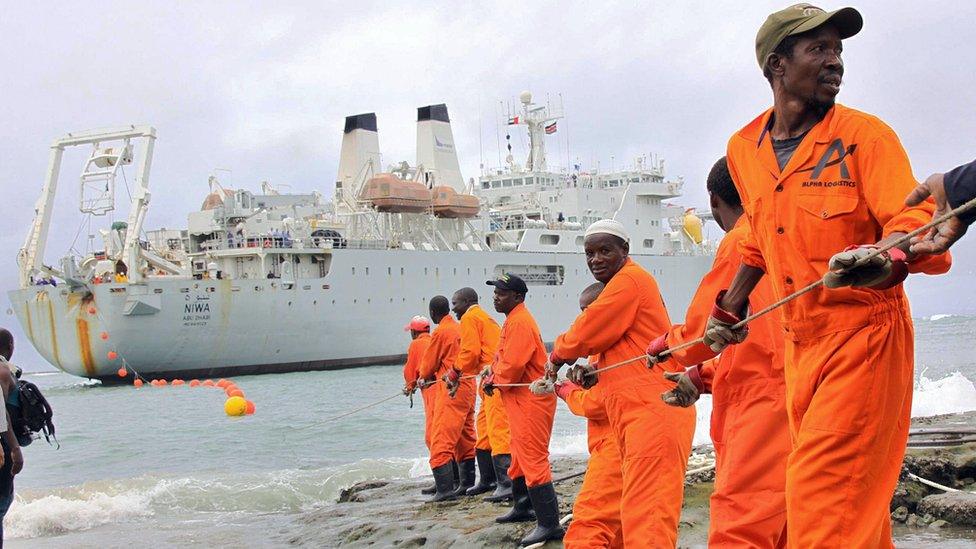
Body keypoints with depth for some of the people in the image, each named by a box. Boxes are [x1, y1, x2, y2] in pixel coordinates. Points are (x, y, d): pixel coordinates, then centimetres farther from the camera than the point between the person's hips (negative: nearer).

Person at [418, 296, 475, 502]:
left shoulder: (440, 332, -10)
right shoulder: (460, 329, 13)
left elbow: (428, 367, -2)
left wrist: (427, 377, 19)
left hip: (451, 392, -9)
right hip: (467, 389, 9)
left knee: (441, 442, -11)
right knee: (465, 440, 17)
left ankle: (445, 489, -19)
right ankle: (467, 484, 23)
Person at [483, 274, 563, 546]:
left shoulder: (519, 322, -18)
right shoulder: (513, 320, 16)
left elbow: (513, 365, -24)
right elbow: (505, 358, 22)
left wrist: (493, 381, -7)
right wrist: (493, 374, 4)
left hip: (530, 401, -11)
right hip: (521, 401, 11)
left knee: (533, 461, -12)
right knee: (521, 457, 23)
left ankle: (549, 524, -12)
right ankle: (523, 508, 39)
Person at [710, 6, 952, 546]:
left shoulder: (864, 135, -7)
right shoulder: (743, 150, 8)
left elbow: (913, 220, -18)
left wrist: (887, 259, -39)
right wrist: (729, 308, 29)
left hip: (864, 337, -5)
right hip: (798, 343, 5)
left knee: (824, 497, -12)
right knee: (852, 502, 11)